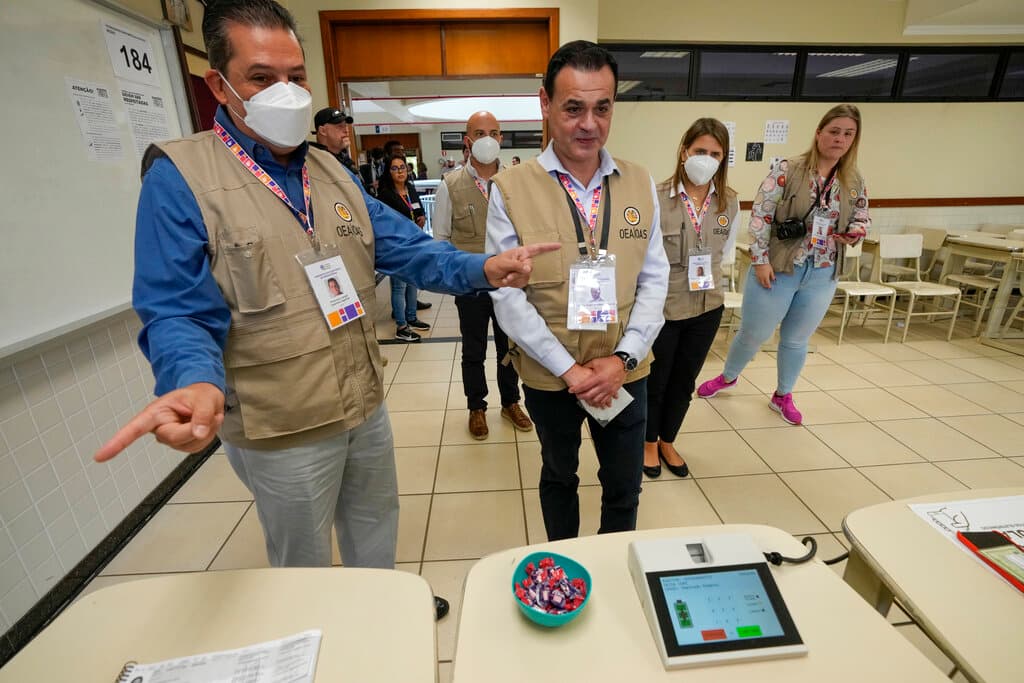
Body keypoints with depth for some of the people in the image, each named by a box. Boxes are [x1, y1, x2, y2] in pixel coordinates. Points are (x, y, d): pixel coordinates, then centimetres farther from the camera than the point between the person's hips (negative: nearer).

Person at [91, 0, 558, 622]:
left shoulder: (333, 173, 6)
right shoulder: (179, 178, -12)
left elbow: (404, 247, 0)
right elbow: (178, 312, -16)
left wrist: (481, 268, -16)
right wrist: (195, 383, -38)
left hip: (367, 407, 6)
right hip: (283, 431, -6)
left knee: (376, 525, 28)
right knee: (303, 565, 20)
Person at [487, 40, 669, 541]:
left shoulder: (640, 184, -1)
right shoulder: (510, 189, -11)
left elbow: (654, 279, 0)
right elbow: (507, 296, -13)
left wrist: (623, 358, -12)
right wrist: (569, 369, -15)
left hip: (626, 371, 3)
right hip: (548, 375, -2)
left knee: (624, 486, 19)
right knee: (559, 476, 22)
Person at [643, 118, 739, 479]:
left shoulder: (729, 201, -1)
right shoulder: (657, 197, -17)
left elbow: (727, 248, 13)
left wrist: (708, 271, 2)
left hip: (707, 305, 5)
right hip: (662, 305, -4)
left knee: (684, 381, 18)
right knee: (655, 380, 12)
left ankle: (667, 442, 40)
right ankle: (649, 443, 37)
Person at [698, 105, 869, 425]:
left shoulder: (855, 181, 5)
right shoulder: (789, 170, -10)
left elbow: (863, 218, 16)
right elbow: (760, 214, -13)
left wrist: (856, 232, -8)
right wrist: (760, 260, -17)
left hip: (822, 275, 4)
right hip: (777, 268, -4)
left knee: (797, 339, 16)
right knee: (754, 334, 8)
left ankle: (783, 396, 35)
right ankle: (728, 377, 35)